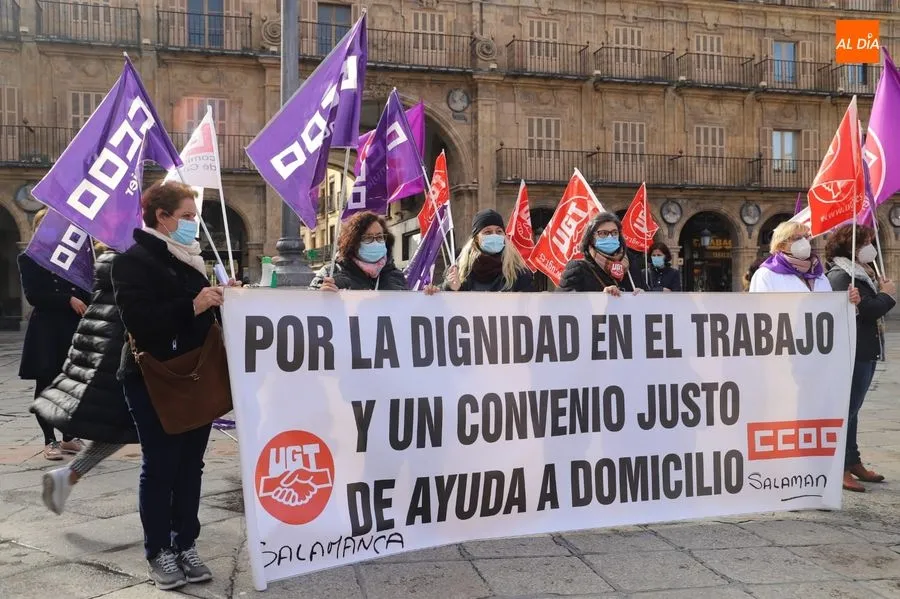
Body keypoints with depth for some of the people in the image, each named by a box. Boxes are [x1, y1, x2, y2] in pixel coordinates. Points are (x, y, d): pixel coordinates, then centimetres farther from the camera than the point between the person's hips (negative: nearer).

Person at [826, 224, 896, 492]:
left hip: (864, 351, 10)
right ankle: (840, 467, 1)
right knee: (846, 410, -5)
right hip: (852, 353, -10)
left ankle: (853, 462, 25)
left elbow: (869, 307, 16)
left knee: (850, 409, 16)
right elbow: (867, 309, -23)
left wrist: (879, 292, 0)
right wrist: (887, 294, -7)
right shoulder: (841, 276, -16)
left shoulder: (858, 274, 17)